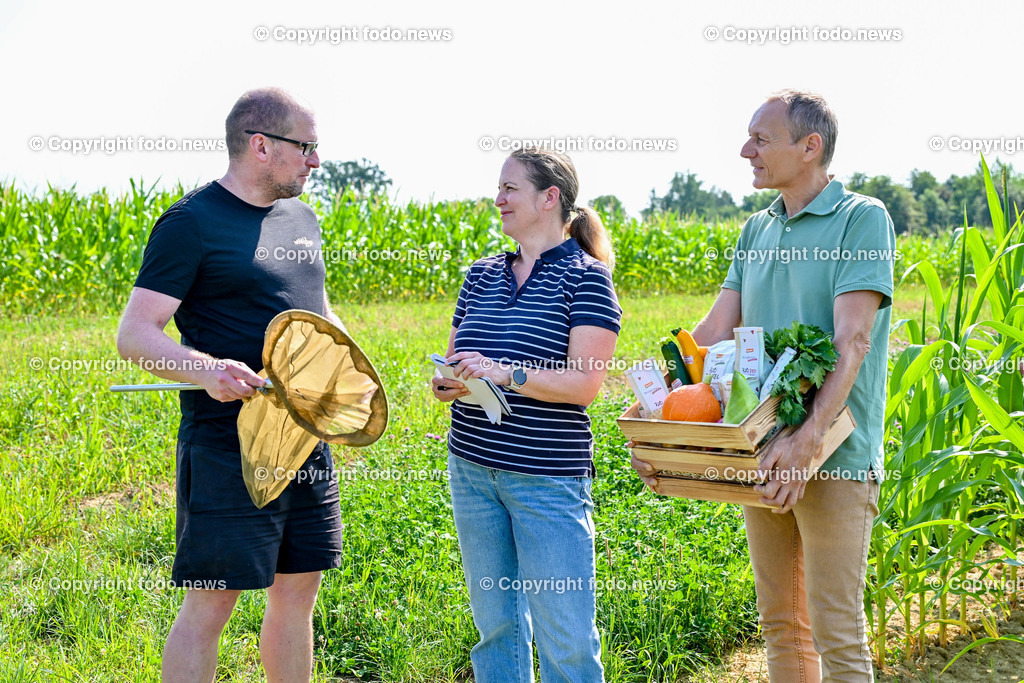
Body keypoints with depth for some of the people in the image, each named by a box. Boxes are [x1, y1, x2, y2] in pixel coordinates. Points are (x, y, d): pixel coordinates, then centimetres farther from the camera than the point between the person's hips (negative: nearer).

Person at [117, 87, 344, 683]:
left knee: (298, 594, 14)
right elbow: (134, 336, -13)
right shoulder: (192, 222, -9)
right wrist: (205, 368, -32)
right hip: (228, 449, -7)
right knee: (211, 604, -3)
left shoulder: (302, 219, 14)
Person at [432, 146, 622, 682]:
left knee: (565, 635, -2)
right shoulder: (482, 275, 11)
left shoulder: (585, 277, -6)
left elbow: (584, 383, -13)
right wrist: (446, 383, -5)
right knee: (495, 621, 13)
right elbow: (456, 360, 18)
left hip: (548, 476, -5)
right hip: (472, 467, 6)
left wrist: (505, 373, -24)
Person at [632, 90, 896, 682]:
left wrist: (809, 438, -31)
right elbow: (713, 331, 8)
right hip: (765, 454, 7)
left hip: (834, 456, -7)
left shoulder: (863, 218, -8)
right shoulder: (757, 230, 13)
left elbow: (852, 340, -19)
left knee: (837, 633, -1)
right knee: (780, 623, 15)